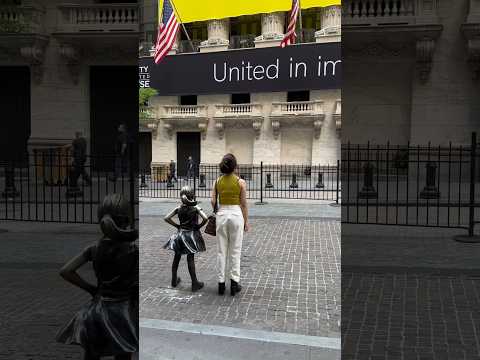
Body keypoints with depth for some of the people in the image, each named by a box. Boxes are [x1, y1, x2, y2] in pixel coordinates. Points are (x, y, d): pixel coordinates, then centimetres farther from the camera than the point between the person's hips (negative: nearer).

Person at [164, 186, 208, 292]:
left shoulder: (178, 208, -2)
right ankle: (194, 283, 3)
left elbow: (167, 218, -5)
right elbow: (205, 218, -24)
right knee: (190, 259, 0)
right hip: (191, 235, -3)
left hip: (180, 234, 3)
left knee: (177, 257, 16)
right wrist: (199, 226, -8)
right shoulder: (196, 208, -10)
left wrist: (177, 225, 3)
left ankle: (174, 280, 27)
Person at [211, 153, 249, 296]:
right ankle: (234, 282, 9)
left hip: (221, 214, 2)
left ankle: (221, 282, 12)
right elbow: (243, 204, -4)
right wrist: (246, 221, 5)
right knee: (235, 251, 6)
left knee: (221, 251, 9)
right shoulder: (241, 182, -7)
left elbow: (213, 201, -2)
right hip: (236, 214, -2)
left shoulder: (218, 181, 0)